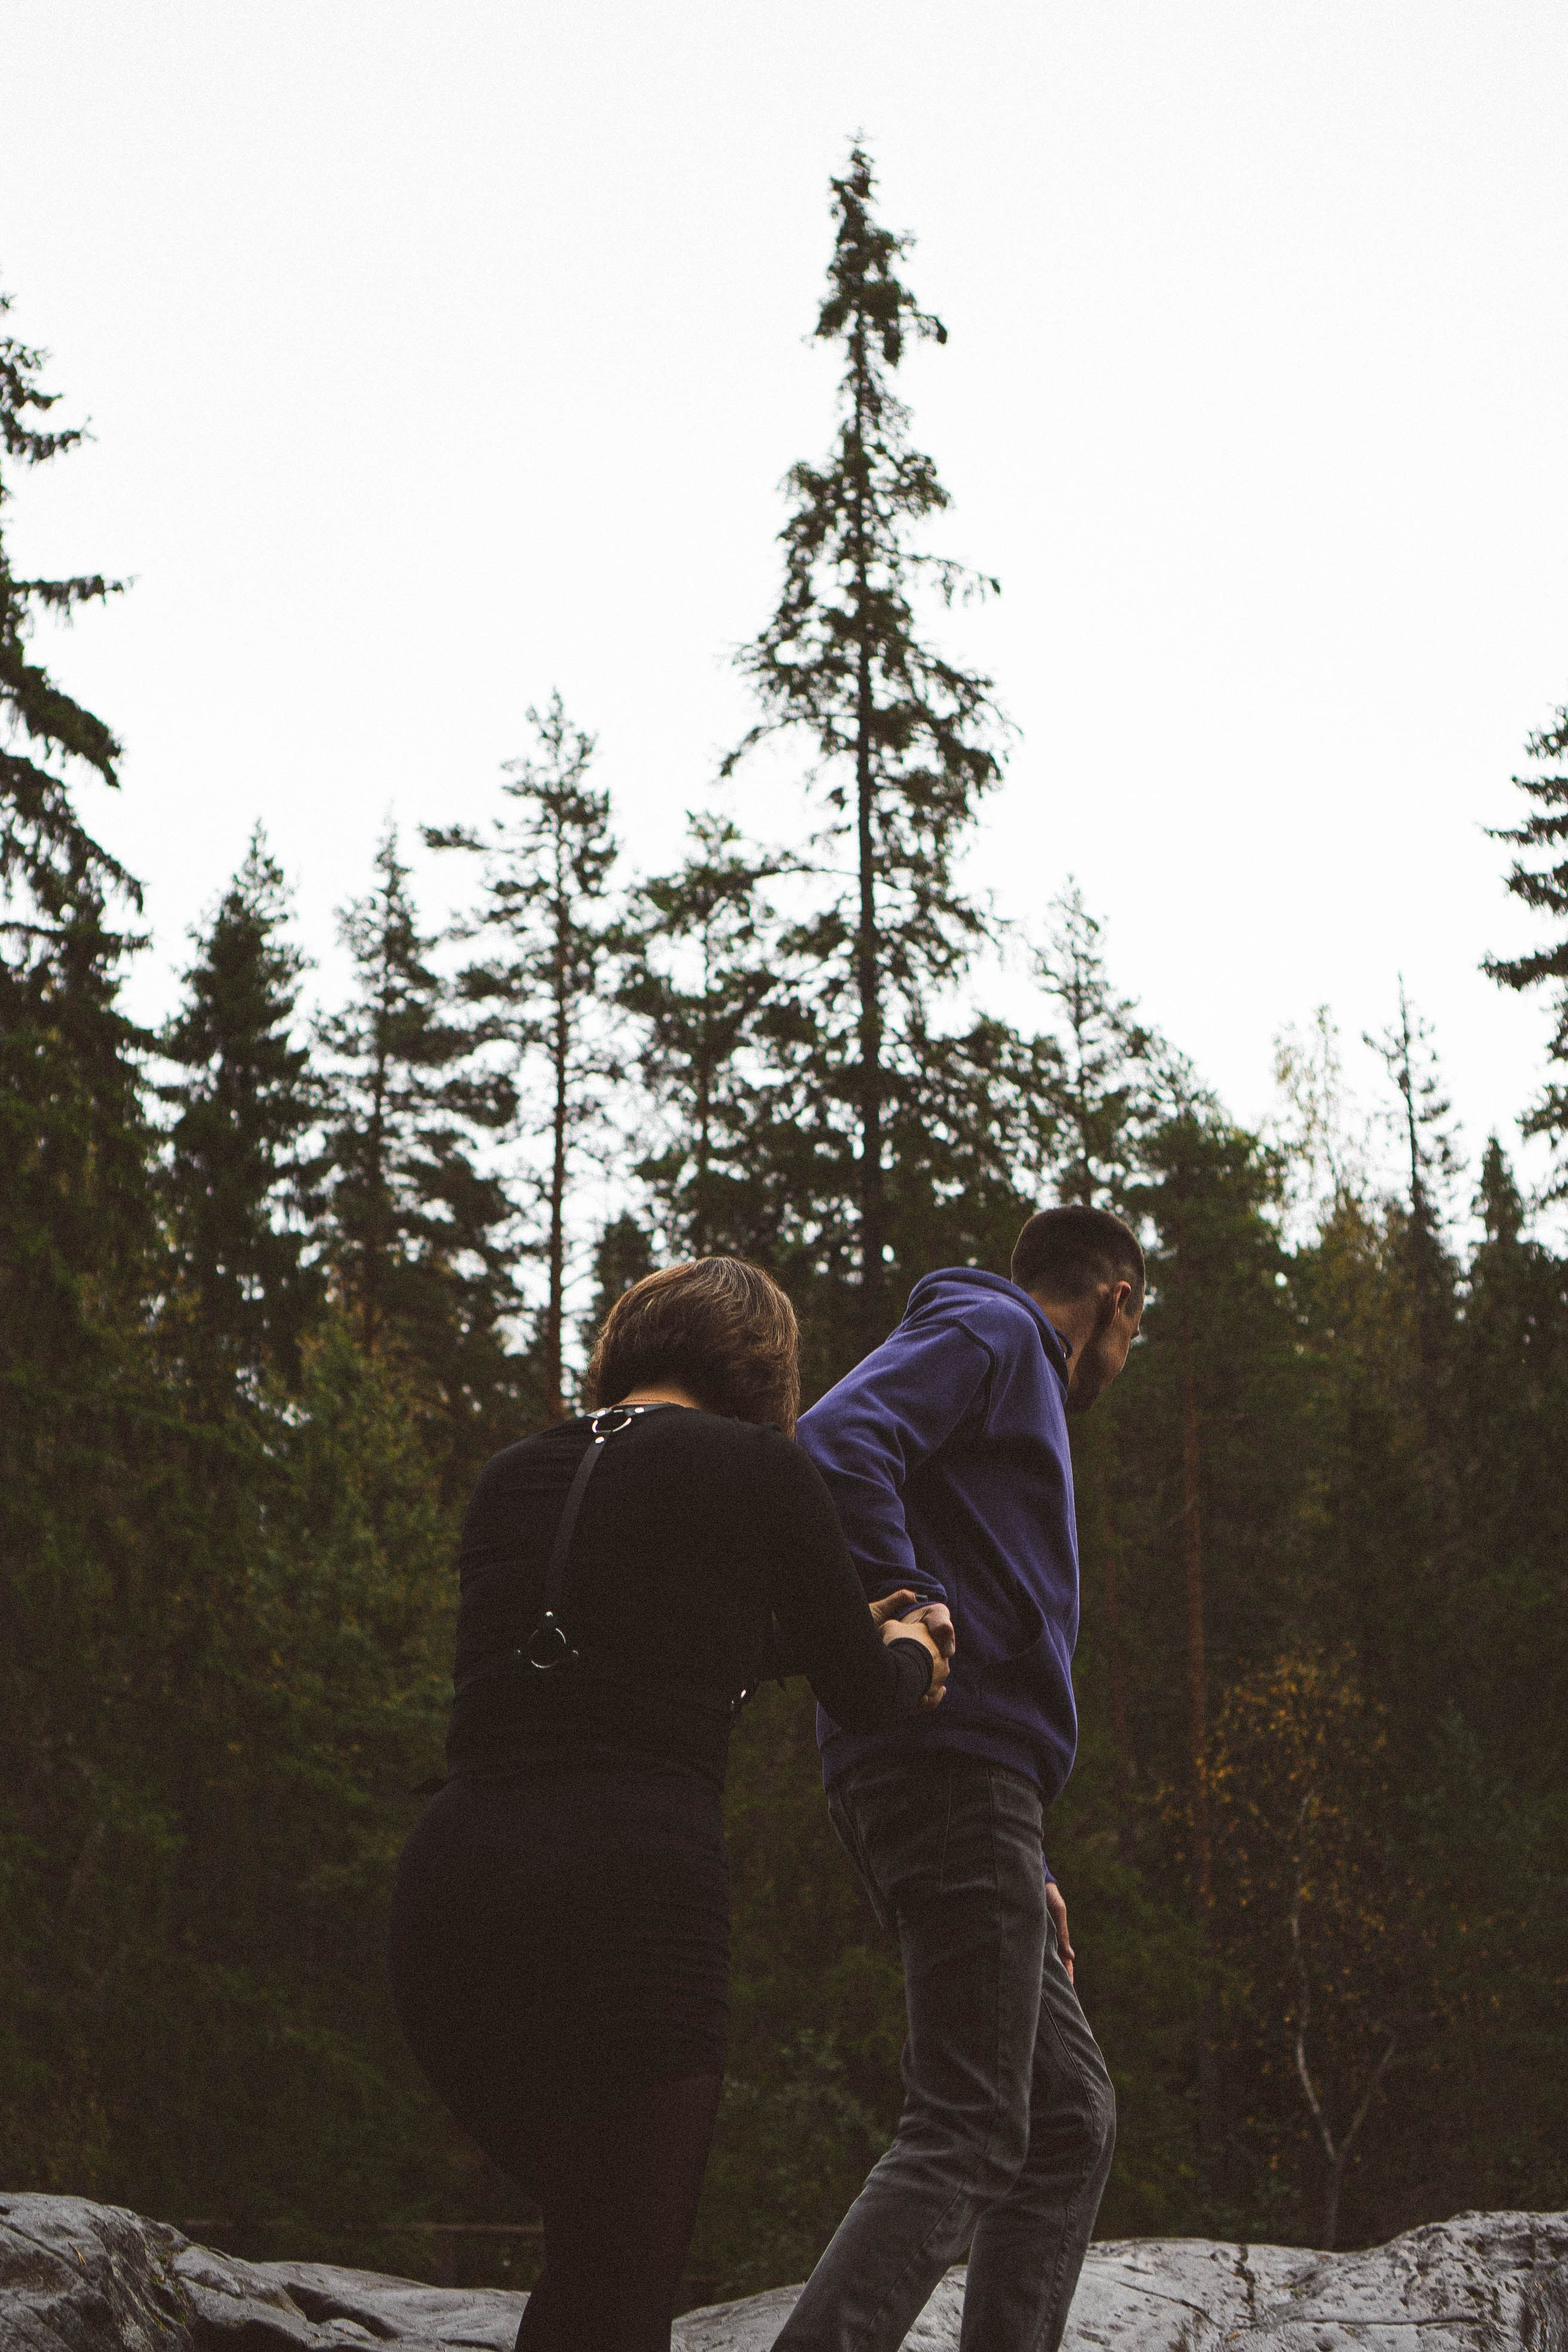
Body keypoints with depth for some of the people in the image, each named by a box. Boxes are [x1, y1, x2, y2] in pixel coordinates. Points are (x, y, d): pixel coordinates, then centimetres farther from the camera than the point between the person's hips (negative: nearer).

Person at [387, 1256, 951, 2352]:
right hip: (629, 1891, -6)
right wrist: (911, 1656, 36)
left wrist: (837, 1633, 43)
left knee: (600, 2241, 24)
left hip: (448, 1881, 6)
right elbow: (864, 1697, 12)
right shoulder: (758, 1467, 2)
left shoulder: (514, 1473, 18)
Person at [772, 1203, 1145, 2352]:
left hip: (968, 1791, 10)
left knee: (1073, 2121, 11)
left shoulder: (1019, 1396, 31)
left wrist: (1025, 1867, 21)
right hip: (952, 1771, -10)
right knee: (969, 2132, -15)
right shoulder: (993, 1330, 2)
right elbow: (837, 1444, -19)